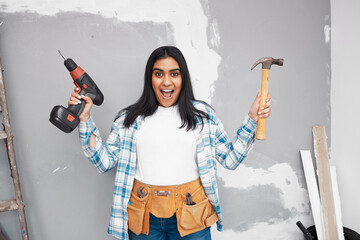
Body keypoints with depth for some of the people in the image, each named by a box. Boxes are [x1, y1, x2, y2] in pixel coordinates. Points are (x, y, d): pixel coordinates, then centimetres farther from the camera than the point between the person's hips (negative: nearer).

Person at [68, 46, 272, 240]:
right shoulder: (130, 118, 3)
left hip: (190, 214, 0)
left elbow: (230, 159, 2)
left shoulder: (202, 115, 2)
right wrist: (85, 120, -3)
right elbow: (104, 162, 2)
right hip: (144, 216, 1)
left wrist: (252, 119, -5)